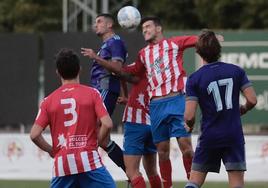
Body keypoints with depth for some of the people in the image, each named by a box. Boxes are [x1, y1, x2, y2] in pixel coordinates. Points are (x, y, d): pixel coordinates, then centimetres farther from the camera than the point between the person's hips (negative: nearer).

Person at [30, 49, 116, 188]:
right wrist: (96, 142, 10)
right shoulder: (92, 93, 3)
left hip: (61, 163, 3)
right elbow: (107, 124, -7)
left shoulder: (49, 100, 8)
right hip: (88, 160, -2)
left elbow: (34, 134, 2)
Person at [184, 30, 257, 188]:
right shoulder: (236, 71, 0)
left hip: (209, 136, -1)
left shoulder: (194, 79, -6)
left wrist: (190, 125, 11)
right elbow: (252, 100, -4)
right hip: (234, 135, 1)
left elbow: (189, 116, -12)